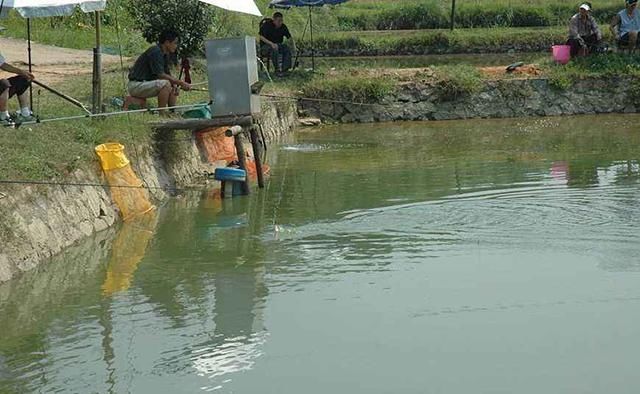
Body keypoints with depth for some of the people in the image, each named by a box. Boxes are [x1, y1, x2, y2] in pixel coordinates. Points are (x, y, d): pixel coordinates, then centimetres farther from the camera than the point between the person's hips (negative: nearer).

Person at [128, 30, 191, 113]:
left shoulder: (165, 55, 10)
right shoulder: (155, 52, -20)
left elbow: (167, 74, 12)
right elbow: (160, 75, -26)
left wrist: (175, 85, -9)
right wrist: (180, 83, -24)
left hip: (146, 83, 10)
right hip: (136, 85, -10)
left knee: (174, 86, 9)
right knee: (165, 83, -29)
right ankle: (161, 113, -22)